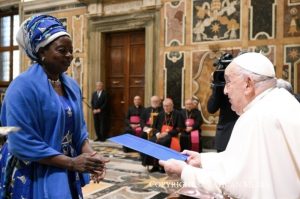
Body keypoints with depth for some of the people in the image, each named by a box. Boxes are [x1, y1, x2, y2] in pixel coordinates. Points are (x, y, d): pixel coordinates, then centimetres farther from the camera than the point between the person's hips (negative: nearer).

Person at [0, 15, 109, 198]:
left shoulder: (72, 85, 3)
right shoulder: (23, 86, -17)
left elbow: (79, 128, 8)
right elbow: (22, 143, -21)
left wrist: (89, 154, -12)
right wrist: (71, 163, -21)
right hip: (31, 176, -6)